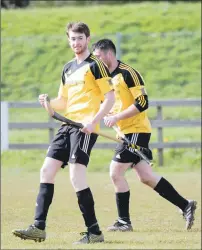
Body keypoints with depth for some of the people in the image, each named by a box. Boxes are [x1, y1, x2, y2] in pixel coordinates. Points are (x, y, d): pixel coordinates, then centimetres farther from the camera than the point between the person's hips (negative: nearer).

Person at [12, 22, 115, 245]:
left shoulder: (95, 65, -4)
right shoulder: (68, 68, 19)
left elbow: (110, 97, -9)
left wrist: (94, 121, -21)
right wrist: (49, 102, 3)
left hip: (85, 127, -8)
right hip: (67, 125, 8)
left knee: (76, 176, -16)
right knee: (47, 171, 2)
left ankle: (94, 232, -11)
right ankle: (39, 227, 4)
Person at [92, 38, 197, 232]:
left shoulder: (128, 73, -15)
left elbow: (142, 103, -20)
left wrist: (116, 117, -21)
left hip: (136, 131, -9)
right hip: (126, 132, 9)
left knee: (116, 172, -9)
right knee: (146, 177, 8)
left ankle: (124, 222, -2)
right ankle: (185, 205, 15)